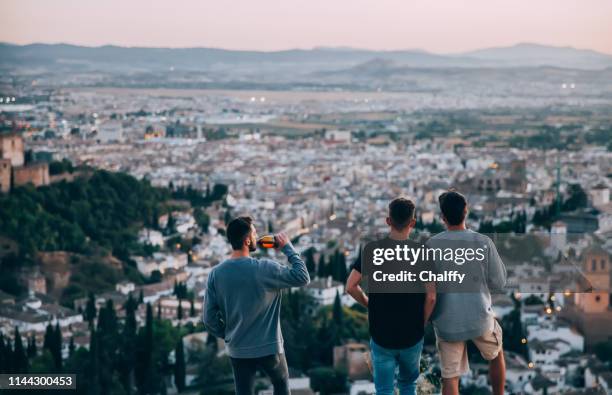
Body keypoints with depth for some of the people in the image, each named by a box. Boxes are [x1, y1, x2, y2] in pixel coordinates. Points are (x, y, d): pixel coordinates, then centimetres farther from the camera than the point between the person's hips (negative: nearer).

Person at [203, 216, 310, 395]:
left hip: (237, 351, 3)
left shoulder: (216, 273, -8)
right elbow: (303, 277, -10)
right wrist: (287, 247, -2)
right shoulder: (265, 268, -19)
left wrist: (228, 335, 12)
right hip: (269, 348, -3)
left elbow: (210, 318, -5)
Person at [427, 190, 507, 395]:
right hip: (479, 317, 0)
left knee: (450, 377, 7)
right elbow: (498, 283, -2)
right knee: (496, 354, 29)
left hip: (446, 322, 0)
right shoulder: (483, 243, -10)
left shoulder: (431, 245, -8)